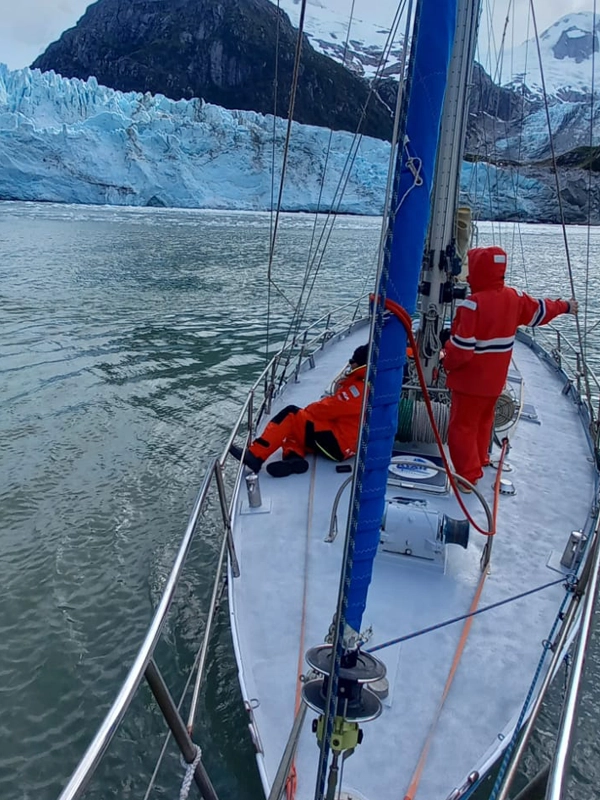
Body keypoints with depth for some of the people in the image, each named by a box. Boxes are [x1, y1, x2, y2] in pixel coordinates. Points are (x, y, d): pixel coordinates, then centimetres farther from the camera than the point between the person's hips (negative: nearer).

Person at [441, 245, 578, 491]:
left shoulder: (472, 304, -25)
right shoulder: (515, 297, -2)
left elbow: (461, 348, -25)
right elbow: (539, 310, 17)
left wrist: (446, 361, -5)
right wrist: (564, 306, 36)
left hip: (469, 380, -7)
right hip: (495, 379, 7)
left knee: (462, 426, 4)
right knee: (483, 421, 25)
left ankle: (468, 476, 8)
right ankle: (479, 461, 42)